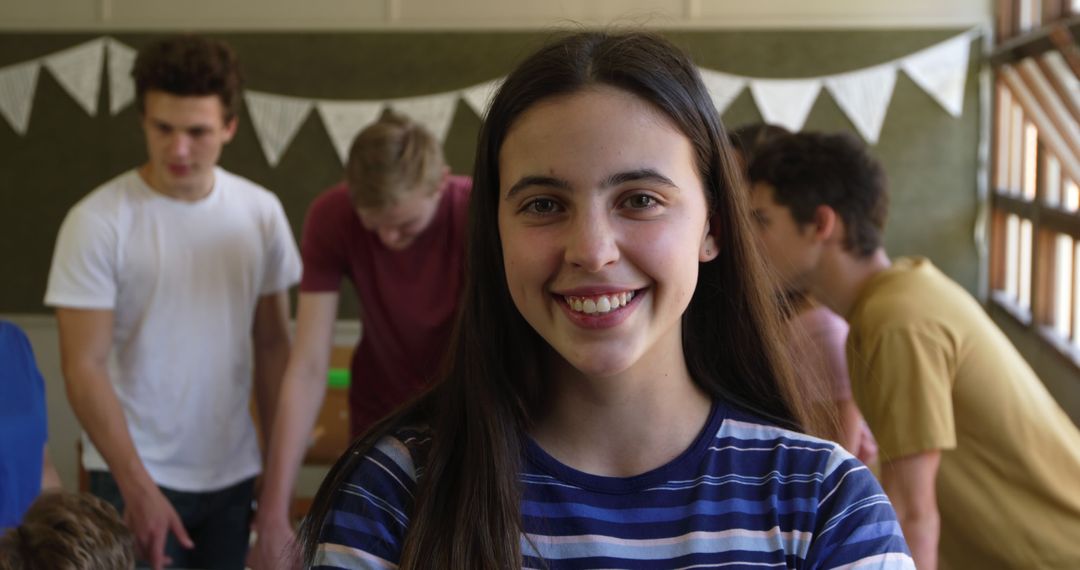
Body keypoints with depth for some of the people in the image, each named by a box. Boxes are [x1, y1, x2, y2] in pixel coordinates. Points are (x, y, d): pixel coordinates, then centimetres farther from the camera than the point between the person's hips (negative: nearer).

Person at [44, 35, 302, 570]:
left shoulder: (261, 211, 1)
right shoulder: (97, 222, -11)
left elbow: (272, 344, 8)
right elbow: (83, 368, -12)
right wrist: (138, 488, -17)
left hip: (234, 473, 4)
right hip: (135, 474, -3)